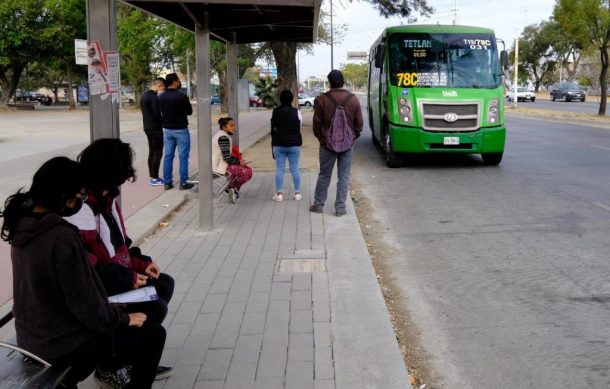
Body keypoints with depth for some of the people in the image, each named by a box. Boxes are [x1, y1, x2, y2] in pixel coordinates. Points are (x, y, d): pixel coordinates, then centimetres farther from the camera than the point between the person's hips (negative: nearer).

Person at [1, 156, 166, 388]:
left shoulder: (23, 224, -2)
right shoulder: (62, 237, -30)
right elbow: (86, 306, -25)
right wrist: (124, 320, -7)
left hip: (31, 335, 9)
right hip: (62, 344, -9)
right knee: (153, 335, 4)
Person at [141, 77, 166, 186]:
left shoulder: (145, 95, 13)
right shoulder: (153, 97, -18)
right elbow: (157, 114, -23)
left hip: (148, 127, 10)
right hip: (155, 128, -10)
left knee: (152, 152, 14)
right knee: (158, 153, -5)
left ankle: (152, 177, 18)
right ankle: (154, 179, -3)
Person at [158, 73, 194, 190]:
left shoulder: (161, 97, 2)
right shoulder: (181, 96, -17)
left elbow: (161, 112, 12)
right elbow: (189, 111, -6)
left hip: (167, 130, 6)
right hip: (180, 130, -6)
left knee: (168, 156, 10)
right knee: (183, 157, 1)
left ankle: (167, 182, 12)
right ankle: (183, 183, 3)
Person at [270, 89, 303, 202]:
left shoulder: (275, 112, -3)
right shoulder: (296, 112, -7)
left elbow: (273, 128, 0)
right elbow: (299, 127, 0)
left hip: (278, 144, 1)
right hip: (294, 144, -1)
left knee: (279, 169, 5)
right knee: (295, 168, 6)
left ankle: (279, 193, 3)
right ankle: (297, 193, 11)